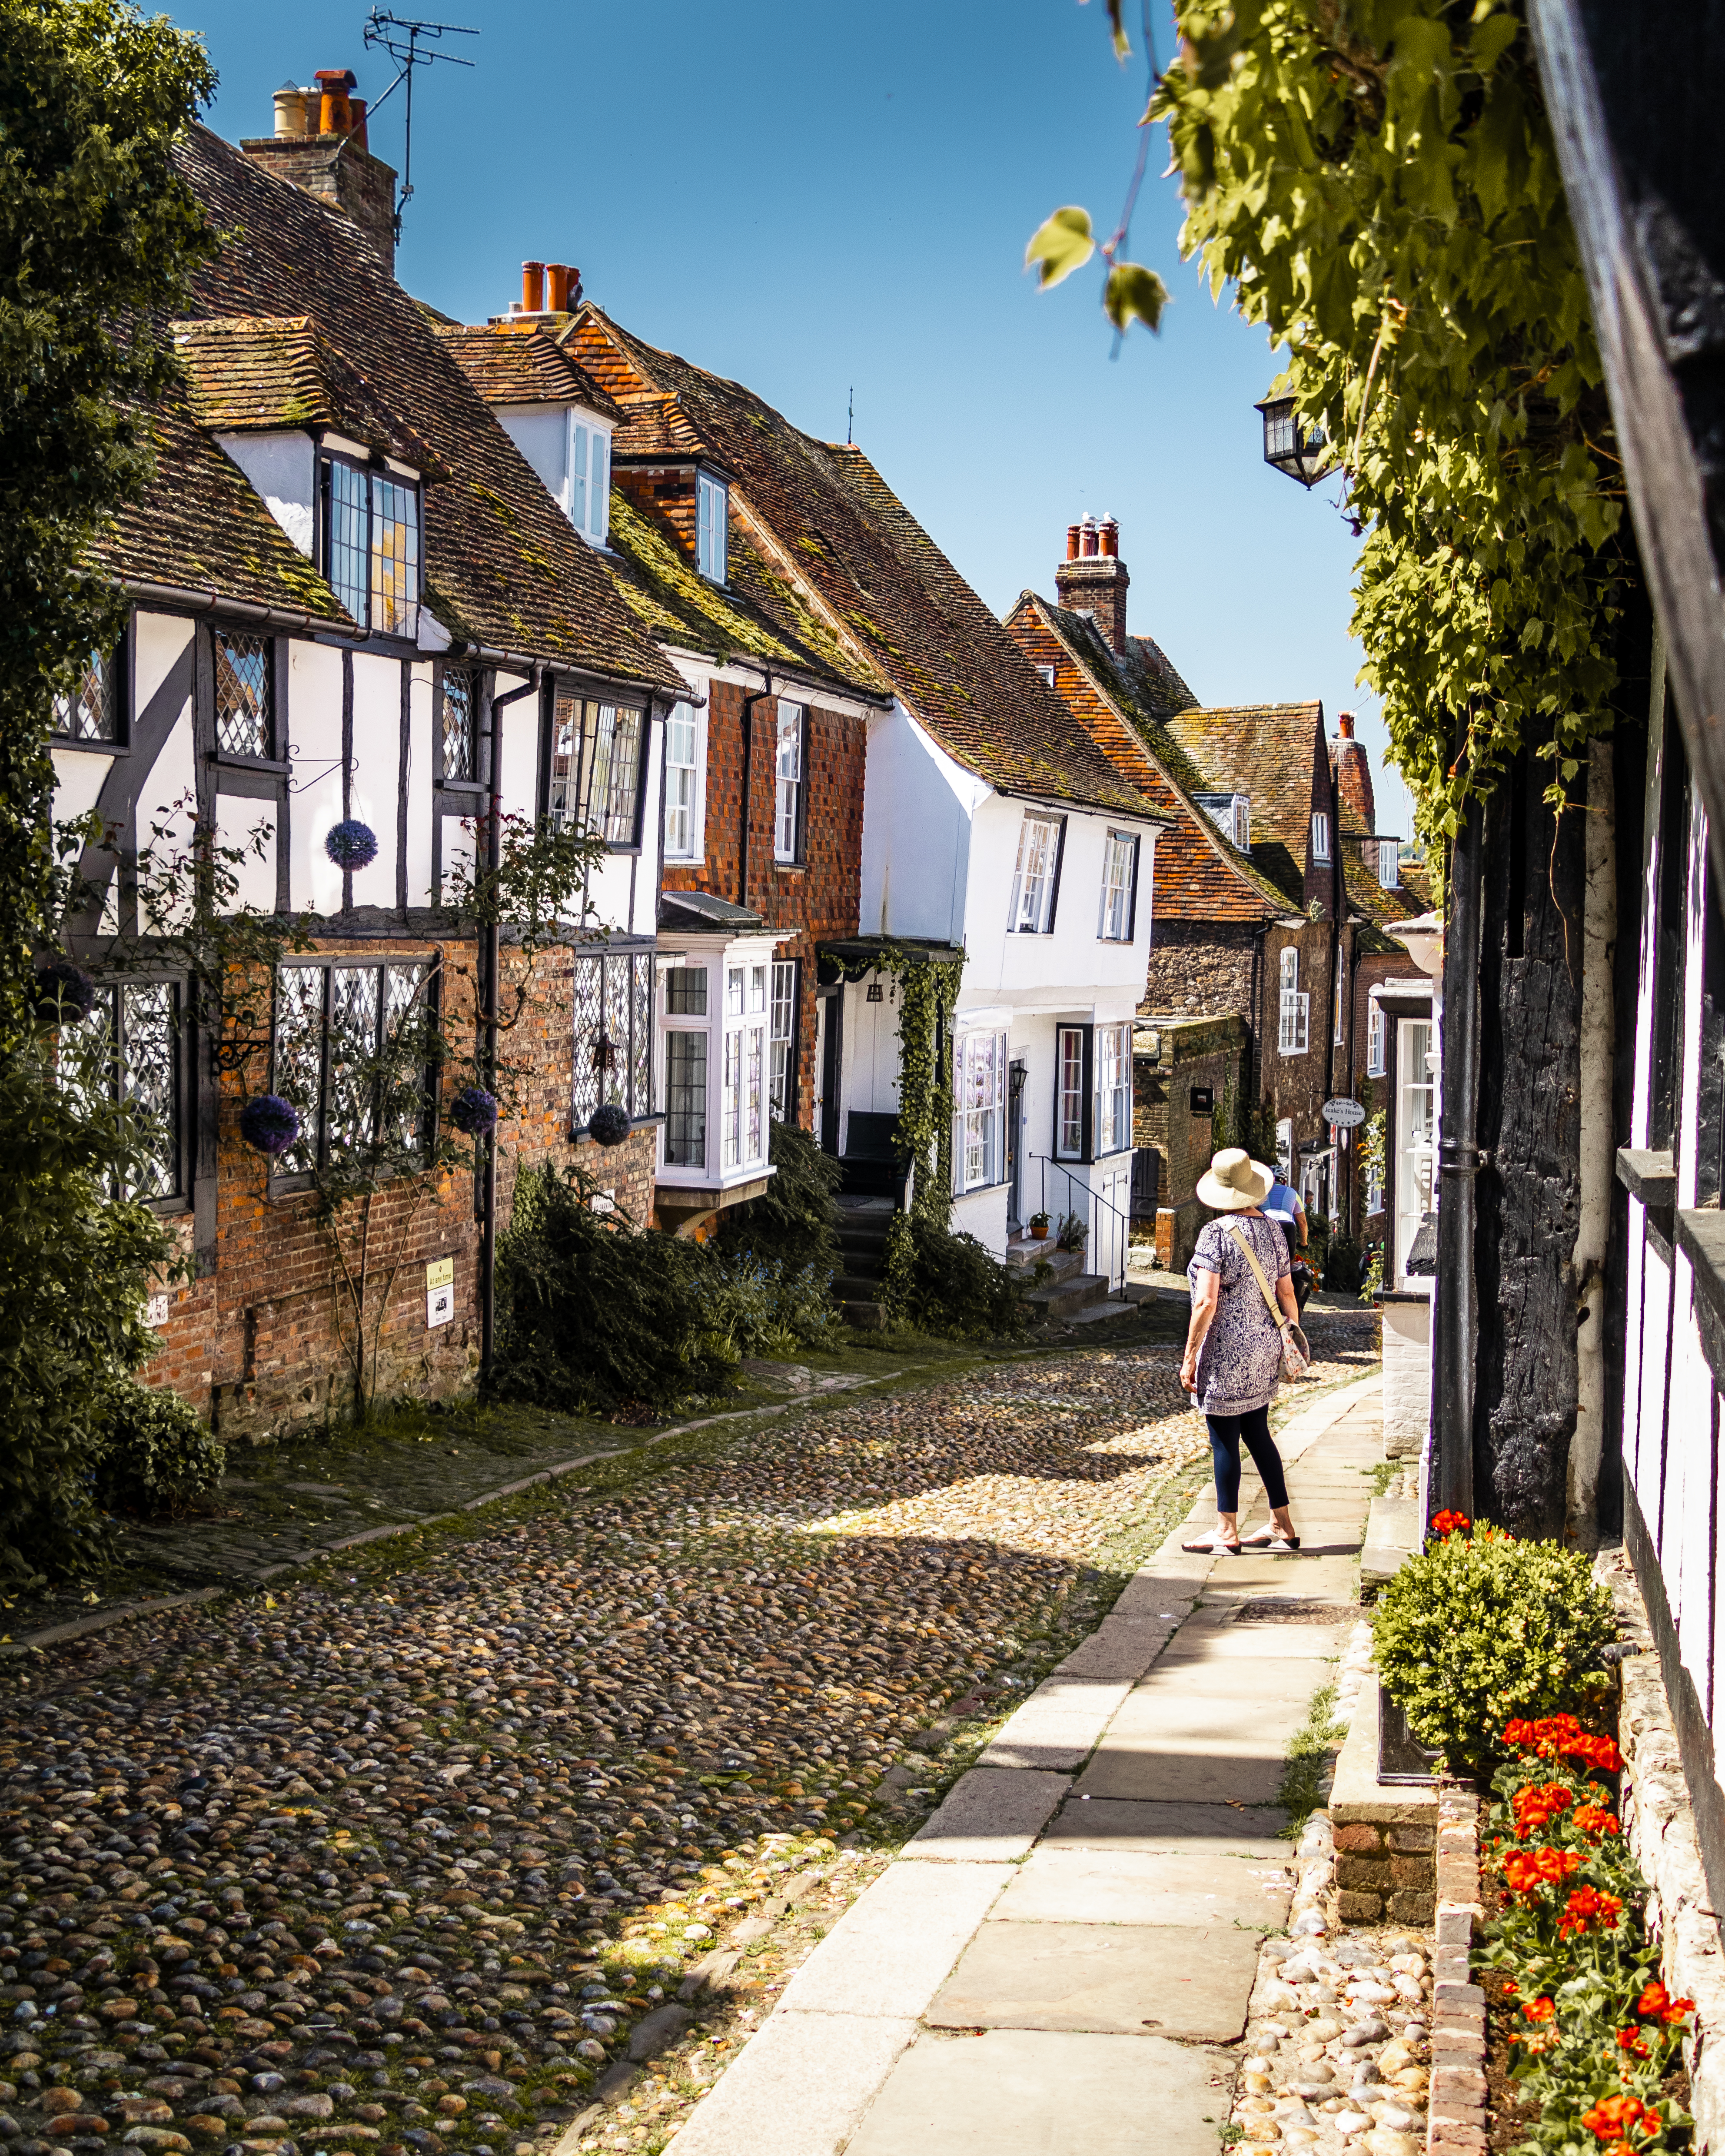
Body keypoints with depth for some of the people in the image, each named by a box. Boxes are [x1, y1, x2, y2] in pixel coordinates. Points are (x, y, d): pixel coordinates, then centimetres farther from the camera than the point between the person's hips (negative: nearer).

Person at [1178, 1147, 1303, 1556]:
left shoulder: (1216, 1233, -15)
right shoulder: (1272, 1230, 4)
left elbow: (1206, 1302, -19)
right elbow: (1287, 1294, 9)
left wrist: (1189, 1357, -14)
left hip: (1226, 1352, -7)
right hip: (1264, 1348, 7)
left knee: (1224, 1438, 2)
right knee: (1256, 1433, 16)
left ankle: (1227, 1531, 9)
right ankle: (1282, 1525, 20)